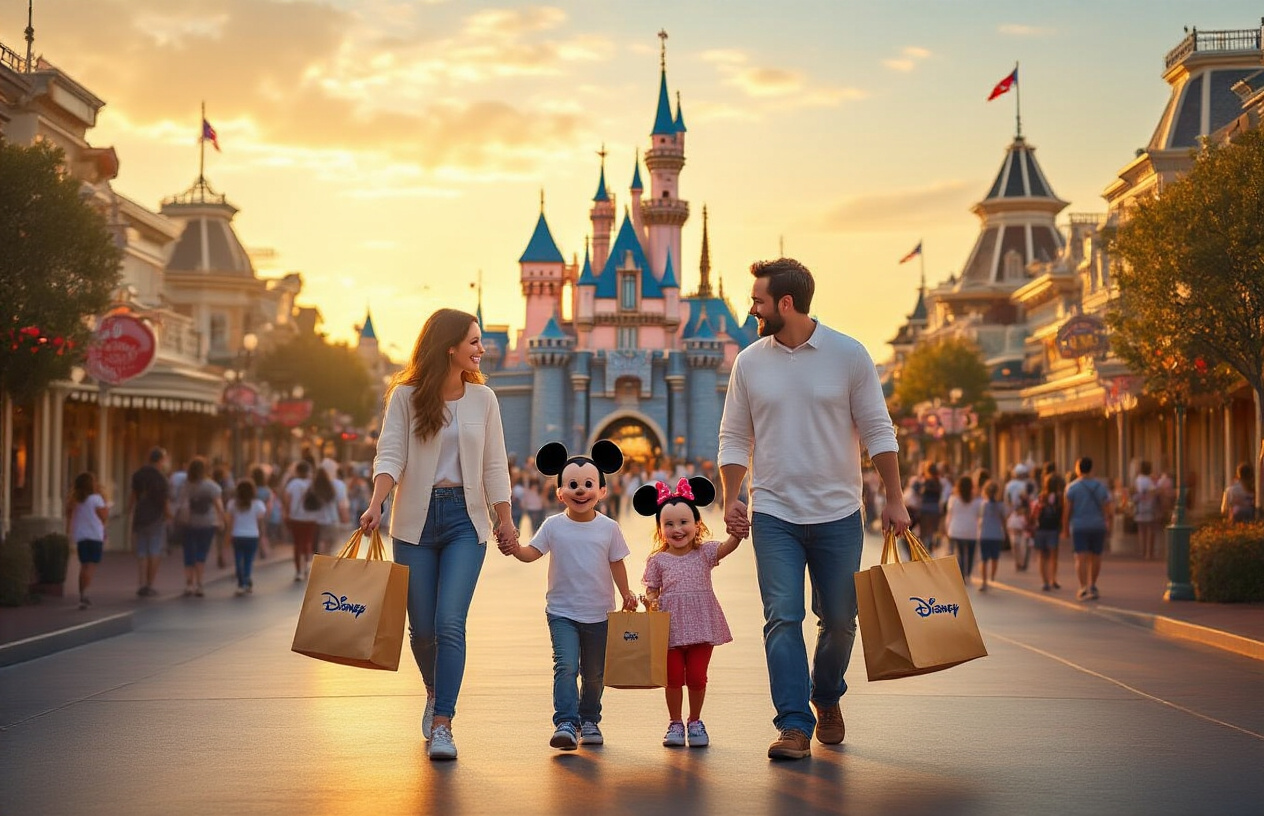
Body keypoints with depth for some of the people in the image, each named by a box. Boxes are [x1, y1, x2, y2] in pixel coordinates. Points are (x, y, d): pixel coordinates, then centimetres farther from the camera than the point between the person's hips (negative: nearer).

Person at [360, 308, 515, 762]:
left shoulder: (482, 398, 6)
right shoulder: (405, 396, -2)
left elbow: (494, 465, 9)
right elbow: (390, 455, -10)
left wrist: (505, 519, 8)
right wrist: (375, 504, -24)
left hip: (465, 519, 1)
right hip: (415, 520, 0)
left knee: (450, 622, -13)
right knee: (421, 627, 6)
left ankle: (442, 725, -9)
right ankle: (435, 691, 37)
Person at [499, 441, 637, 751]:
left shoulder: (608, 527, -1)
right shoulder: (553, 525, -4)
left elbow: (616, 562, 7)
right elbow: (533, 552, -7)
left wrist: (626, 594, 3)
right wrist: (515, 549, -27)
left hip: (599, 614, 2)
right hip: (562, 612, -2)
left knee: (594, 672, 11)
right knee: (565, 665, -17)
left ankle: (589, 720, 28)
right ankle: (565, 723, -18)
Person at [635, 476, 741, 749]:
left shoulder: (705, 552, 0)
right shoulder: (658, 560, 1)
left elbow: (727, 546, -18)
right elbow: (651, 590, 7)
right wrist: (650, 601, -16)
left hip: (701, 626, 0)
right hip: (670, 628, 0)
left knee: (697, 677, 5)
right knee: (673, 678, 5)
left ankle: (695, 722, 23)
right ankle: (675, 723, 21)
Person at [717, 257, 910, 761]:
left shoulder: (848, 355, -3)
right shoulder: (749, 362, 2)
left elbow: (877, 430, 1)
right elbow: (734, 438, 8)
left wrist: (894, 499, -2)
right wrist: (731, 499, -3)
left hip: (838, 514, 0)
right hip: (774, 514, 0)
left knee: (839, 619, 9)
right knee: (782, 619, -8)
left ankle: (827, 698, 34)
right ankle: (794, 726, -5)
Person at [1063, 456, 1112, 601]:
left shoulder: (1072, 487, -4)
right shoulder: (1100, 486, 5)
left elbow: (1067, 509, -6)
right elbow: (1108, 508, 2)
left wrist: (1065, 528, 1)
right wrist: (1108, 526, 9)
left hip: (1079, 526, -3)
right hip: (1098, 525, 3)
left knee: (1081, 558, -6)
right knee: (1095, 557, 15)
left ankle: (1084, 589, -18)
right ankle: (1092, 586, 28)